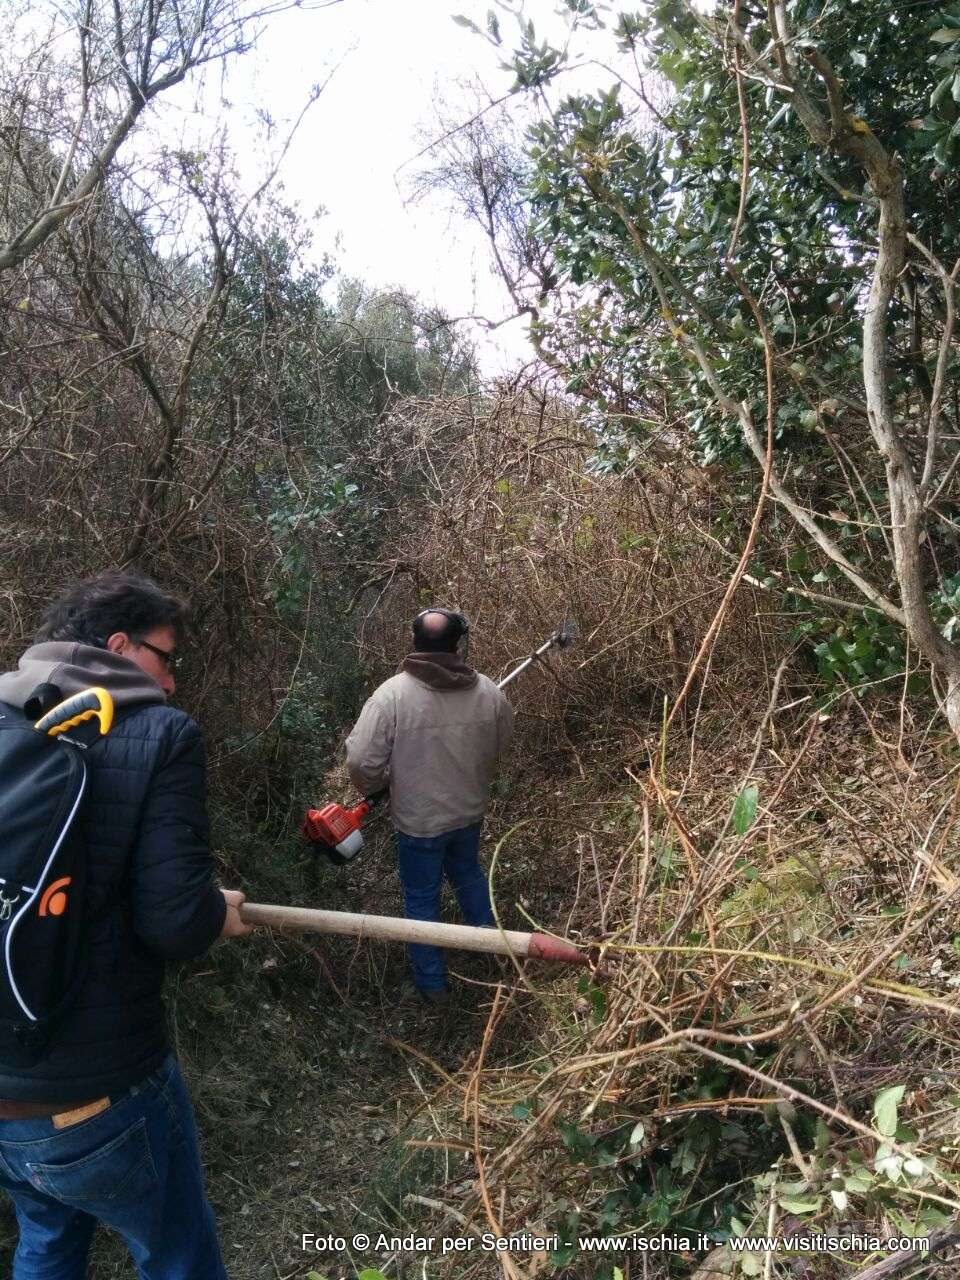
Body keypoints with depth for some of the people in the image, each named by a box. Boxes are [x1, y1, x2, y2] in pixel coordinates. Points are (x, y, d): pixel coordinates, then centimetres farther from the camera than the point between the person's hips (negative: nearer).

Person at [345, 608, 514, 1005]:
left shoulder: (391, 694, -24)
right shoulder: (488, 692, -12)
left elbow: (362, 762, -23)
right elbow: (501, 748, 4)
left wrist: (372, 788, -1)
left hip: (418, 820, -4)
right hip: (470, 811, 4)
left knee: (422, 898, 16)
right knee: (468, 872, 31)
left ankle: (432, 983, 30)